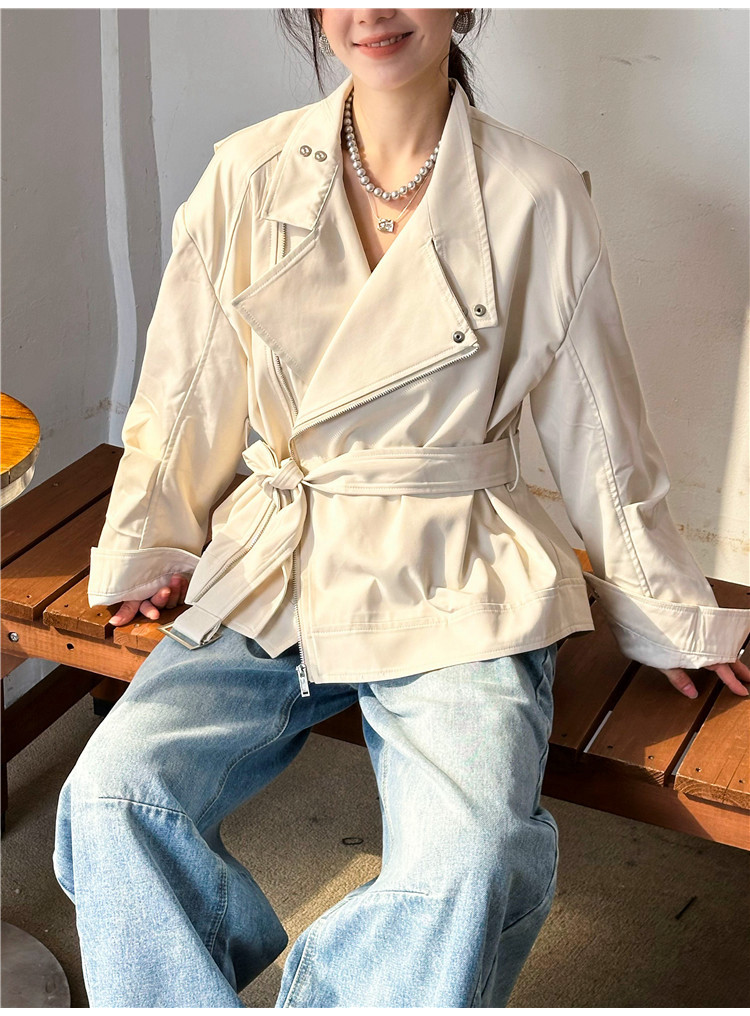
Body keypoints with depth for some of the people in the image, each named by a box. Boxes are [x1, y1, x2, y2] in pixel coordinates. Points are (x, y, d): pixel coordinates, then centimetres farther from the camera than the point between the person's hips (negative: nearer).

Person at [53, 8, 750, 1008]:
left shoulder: (537, 196, -3)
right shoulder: (249, 175, 2)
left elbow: (598, 434, 6)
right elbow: (189, 392, 12)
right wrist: (148, 548, 15)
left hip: (456, 595, -2)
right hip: (270, 579, 3)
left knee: (464, 865, -27)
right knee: (114, 795, -19)